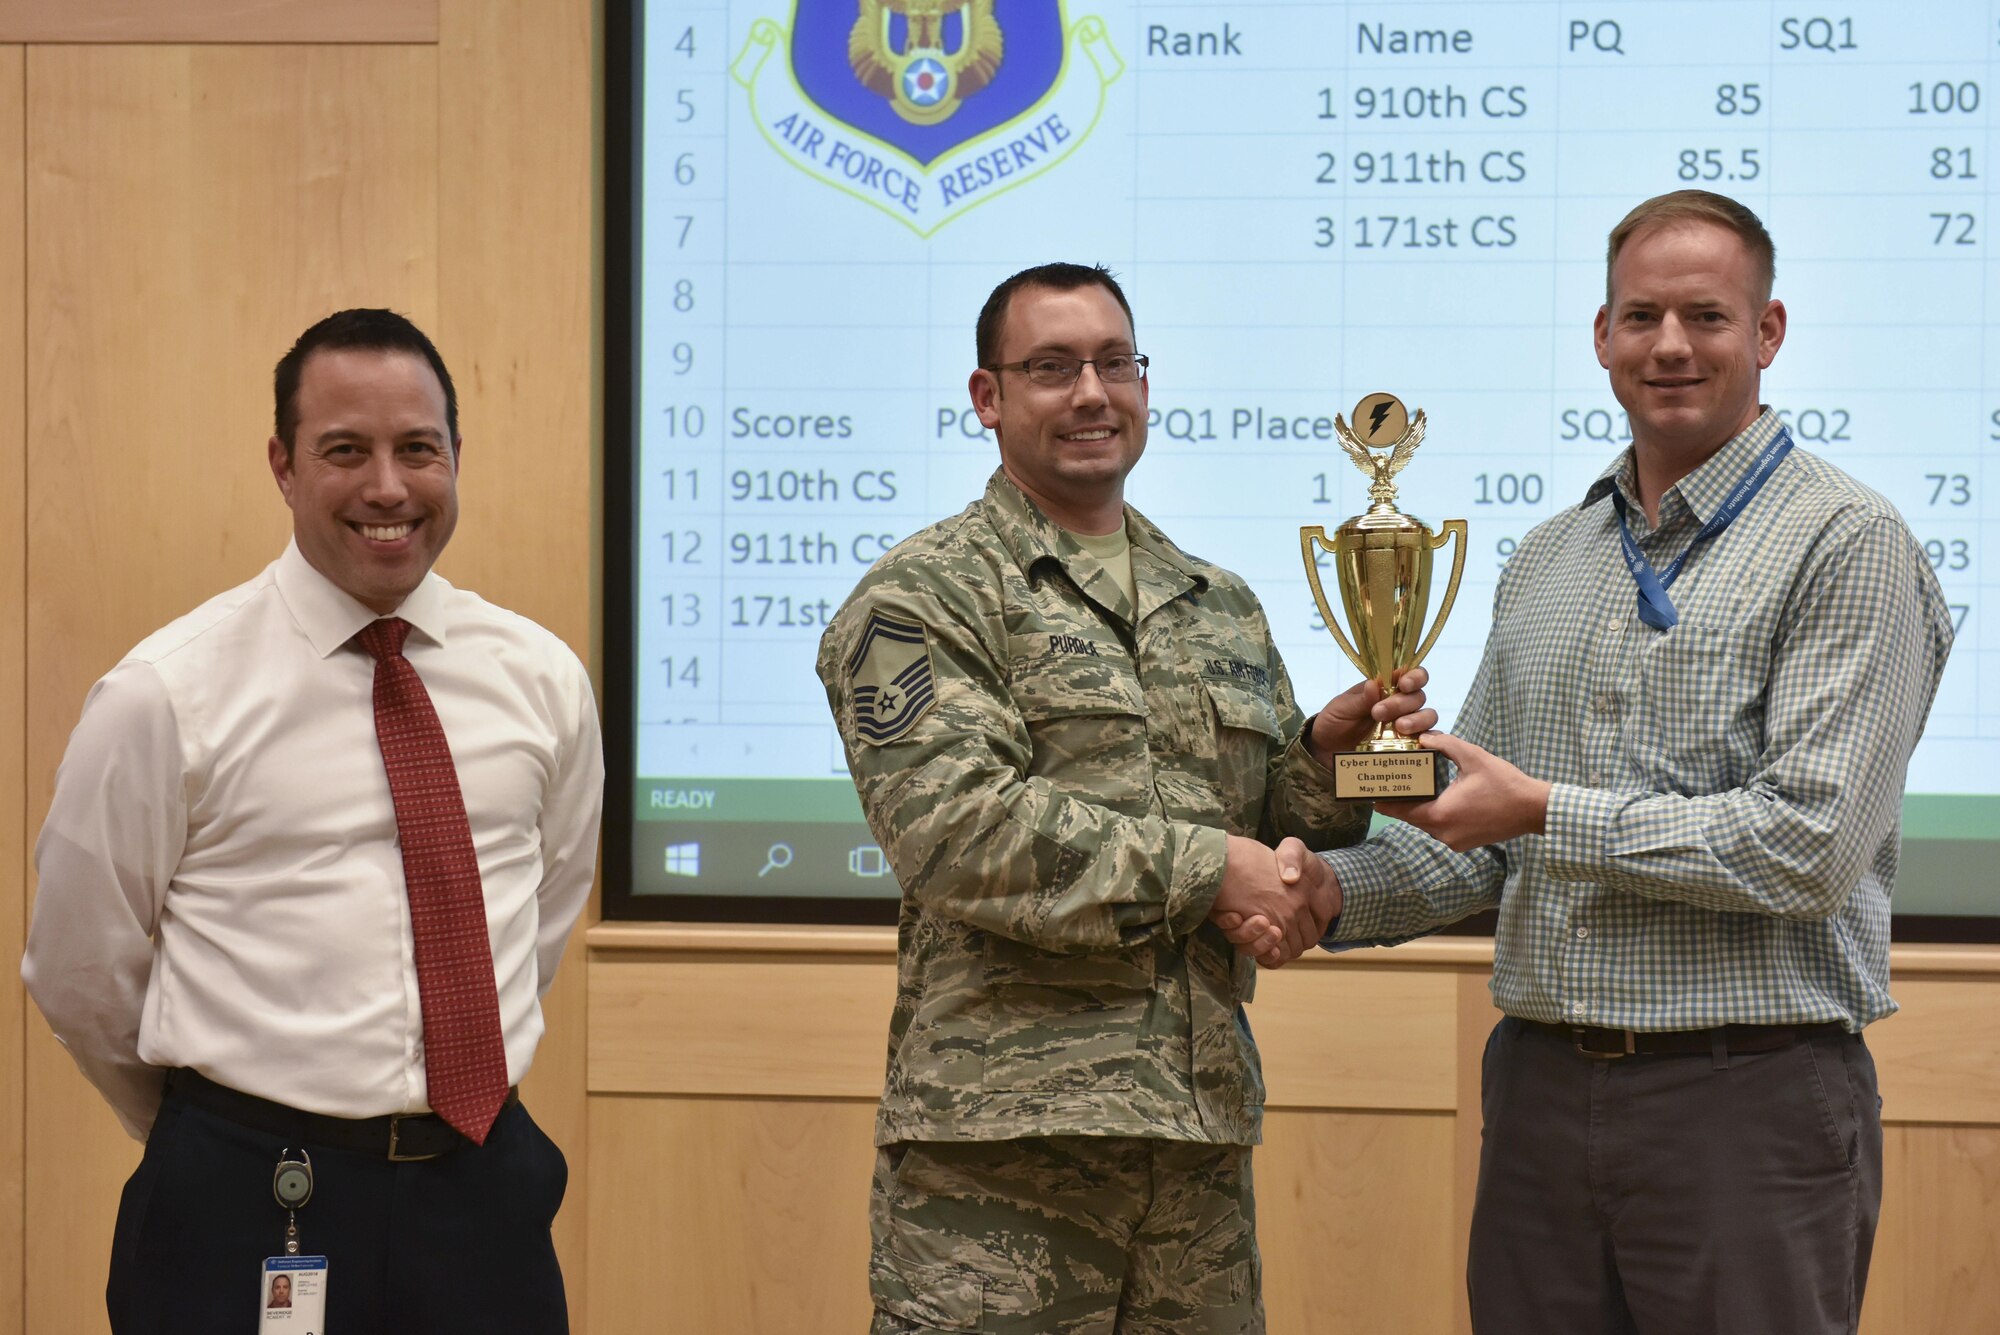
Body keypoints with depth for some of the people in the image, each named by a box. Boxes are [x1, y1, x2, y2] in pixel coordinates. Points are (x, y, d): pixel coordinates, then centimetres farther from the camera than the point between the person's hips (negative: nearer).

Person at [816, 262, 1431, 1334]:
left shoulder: (1220, 607, 19)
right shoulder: (922, 599, -1)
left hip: (1201, 1124, 6)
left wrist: (1327, 753, 0)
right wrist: (1202, 866, -14)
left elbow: (1271, 833, 22)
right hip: (1000, 1128, -6)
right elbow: (954, 827, -14)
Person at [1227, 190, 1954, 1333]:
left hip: (1748, 1099, -6)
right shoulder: (1548, 563, 15)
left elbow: (1810, 844, -16)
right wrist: (1329, 889, 0)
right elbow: (1477, 843, 19)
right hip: (1543, 1091, 6)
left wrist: (1548, 812, -14)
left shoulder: (1847, 546, -7)